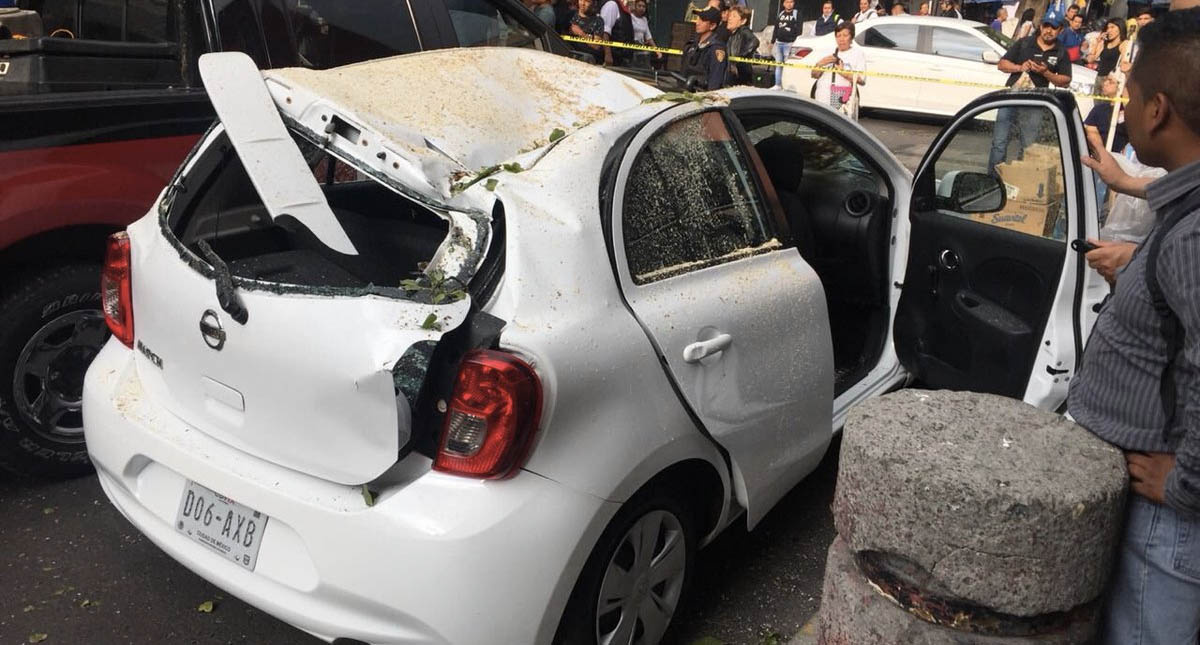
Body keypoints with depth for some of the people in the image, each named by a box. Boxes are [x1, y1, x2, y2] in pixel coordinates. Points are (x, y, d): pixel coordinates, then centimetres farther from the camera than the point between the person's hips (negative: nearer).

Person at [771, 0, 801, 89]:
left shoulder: (796, 14, 1)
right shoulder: (780, 14, 16)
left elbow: (798, 30, -5)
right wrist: (772, 42, 16)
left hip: (789, 44, -5)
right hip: (779, 43, 5)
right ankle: (778, 85, 10)